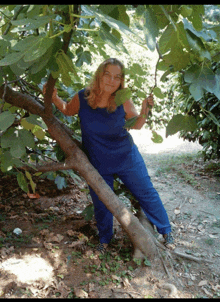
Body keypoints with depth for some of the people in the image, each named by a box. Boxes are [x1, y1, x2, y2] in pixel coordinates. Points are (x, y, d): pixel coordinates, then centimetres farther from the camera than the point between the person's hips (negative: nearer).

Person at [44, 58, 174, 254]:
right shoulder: (82, 98, -15)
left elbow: (136, 125, -2)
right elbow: (68, 110, 7)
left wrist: (145, 111, -20)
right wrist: (54, 98, -9)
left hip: (126, 158, -1)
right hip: (97, 163, 1)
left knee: (146, 194, 10)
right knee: (101, 204, 16)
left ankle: (166, 231, 34)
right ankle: (105, 239, 43)